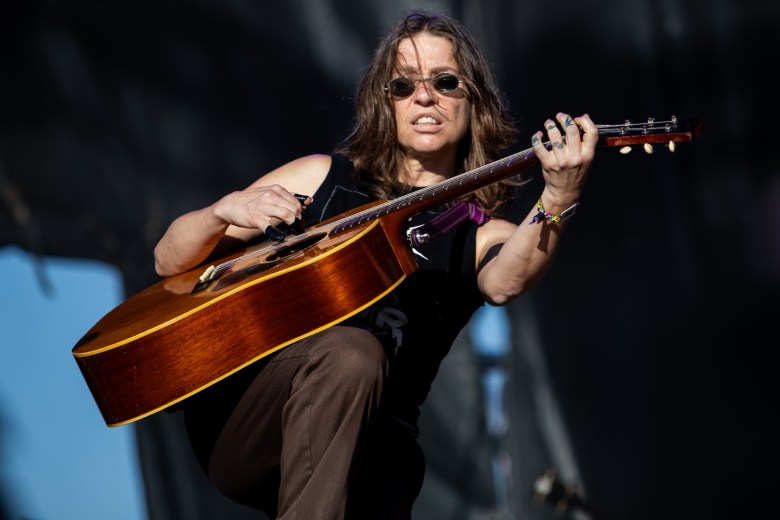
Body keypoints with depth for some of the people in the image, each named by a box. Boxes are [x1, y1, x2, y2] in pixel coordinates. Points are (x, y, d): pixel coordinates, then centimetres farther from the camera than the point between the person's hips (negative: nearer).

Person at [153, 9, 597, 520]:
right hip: (241, 422, 0)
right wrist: (224, 212, -8)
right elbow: (170, 262, 13)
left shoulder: (482, 236, 9)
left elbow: (504, 284, -19)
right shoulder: (322, 177, 11)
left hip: (370, 453, 0)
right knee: (350, 352, -31)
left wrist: (558, 200, -37)